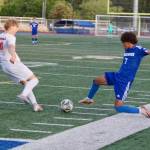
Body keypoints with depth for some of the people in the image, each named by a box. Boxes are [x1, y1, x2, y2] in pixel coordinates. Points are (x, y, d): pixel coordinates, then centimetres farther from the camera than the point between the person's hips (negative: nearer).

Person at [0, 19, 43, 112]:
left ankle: (35, 104, 9)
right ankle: (24, 94, -25)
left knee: (25, 83, 15)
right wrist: (13, 55, -57)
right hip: (14, 64, -9)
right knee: (34, 80, -2)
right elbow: (11, 46, -38)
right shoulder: (10, 37, -15)